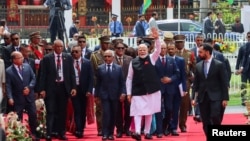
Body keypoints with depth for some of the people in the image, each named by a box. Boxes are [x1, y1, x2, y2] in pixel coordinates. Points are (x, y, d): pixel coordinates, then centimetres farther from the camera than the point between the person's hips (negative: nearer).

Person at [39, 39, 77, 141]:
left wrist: (73, 87, -2)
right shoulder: (47, 58, -1)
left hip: (64, 87, 2)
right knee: (51, 111, -4)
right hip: (51, 87, -2)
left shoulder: (68, 58, 5)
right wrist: (42, 89, -8)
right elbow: (43, 74, -2)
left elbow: (72, 73, 6)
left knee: (62, 112, 9)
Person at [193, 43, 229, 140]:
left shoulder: (219, 65, -2)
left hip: (215, 97, -4)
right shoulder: (198, 66, 9)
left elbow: (224, 83, -2)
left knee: (215, 116, -21)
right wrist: (194, 96, 4)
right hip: (202, 97, 4)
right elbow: (196, 83, 12)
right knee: (205, 122, 2)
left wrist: (225, 98, -7)